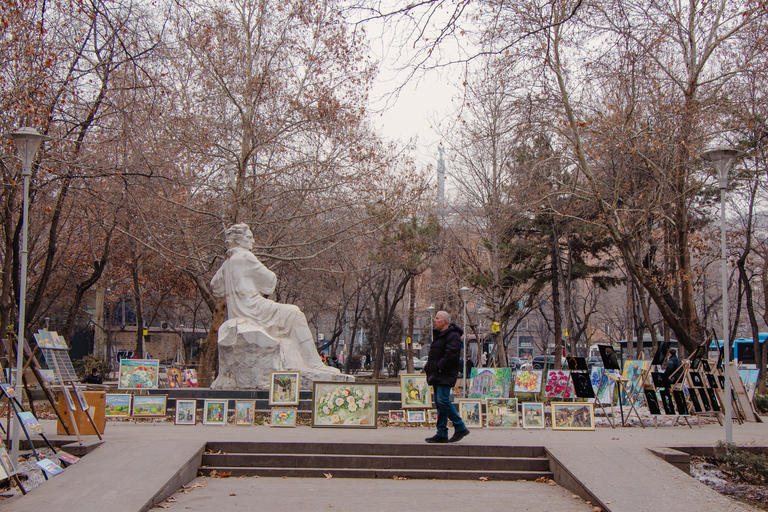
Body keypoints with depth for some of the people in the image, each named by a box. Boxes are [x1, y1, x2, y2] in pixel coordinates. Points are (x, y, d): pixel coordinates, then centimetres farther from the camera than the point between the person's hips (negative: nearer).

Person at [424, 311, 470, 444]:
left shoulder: (452, 336, -12)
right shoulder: (439, 334, 20)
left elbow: (451, 354, -23)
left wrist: (438, 366, -21)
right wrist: (428, 367, 12)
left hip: (445, 375, -10)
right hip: (437, 375, 10)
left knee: (443, 401, -16)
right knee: (439, 403, 7)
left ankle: (460, 428, -7)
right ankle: (441, 434, 9)